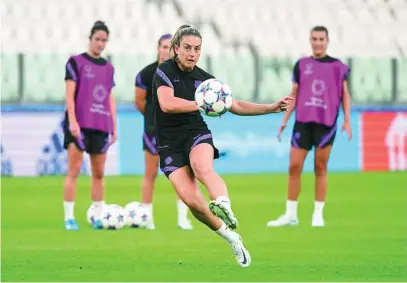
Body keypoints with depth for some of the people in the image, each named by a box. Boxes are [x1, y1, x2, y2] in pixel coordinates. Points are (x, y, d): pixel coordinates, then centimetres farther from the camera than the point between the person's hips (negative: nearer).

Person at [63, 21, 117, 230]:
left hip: (101, 126, 5)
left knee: (99, 174, 7)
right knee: (74, 171, -7)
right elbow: (70, 94, -6)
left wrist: (114, 127, 13)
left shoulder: (108, 68, 15)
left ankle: (98, 217, 12)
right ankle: (69, 217, -6)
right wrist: (72, 121, -15)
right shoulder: (76, 62, 0)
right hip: (79, 125, -5)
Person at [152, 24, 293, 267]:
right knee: (191, 200, -15)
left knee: (203, 168, -35)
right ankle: (229, 235, 2)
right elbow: (167, 104, -24)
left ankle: (224, 207, -59)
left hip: (197, 134, 2)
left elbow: (236, 106, 15)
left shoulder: (204, 78, 6)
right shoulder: (165, 71, -7)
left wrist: (272, 108, 9)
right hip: (170, 143, -2)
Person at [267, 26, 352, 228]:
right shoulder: (301, 65, 9)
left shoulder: (338, 67, 5)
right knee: (294, 166, -2)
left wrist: (347, 121, -1)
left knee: (320, 168, 0)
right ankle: (290, 215, 6)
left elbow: (345, 95, 8)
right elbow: (294, 95, 13)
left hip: (326, 123, -2)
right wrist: (284, 121, 8)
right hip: (303, 122, 2)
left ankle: (318, 214, 8)